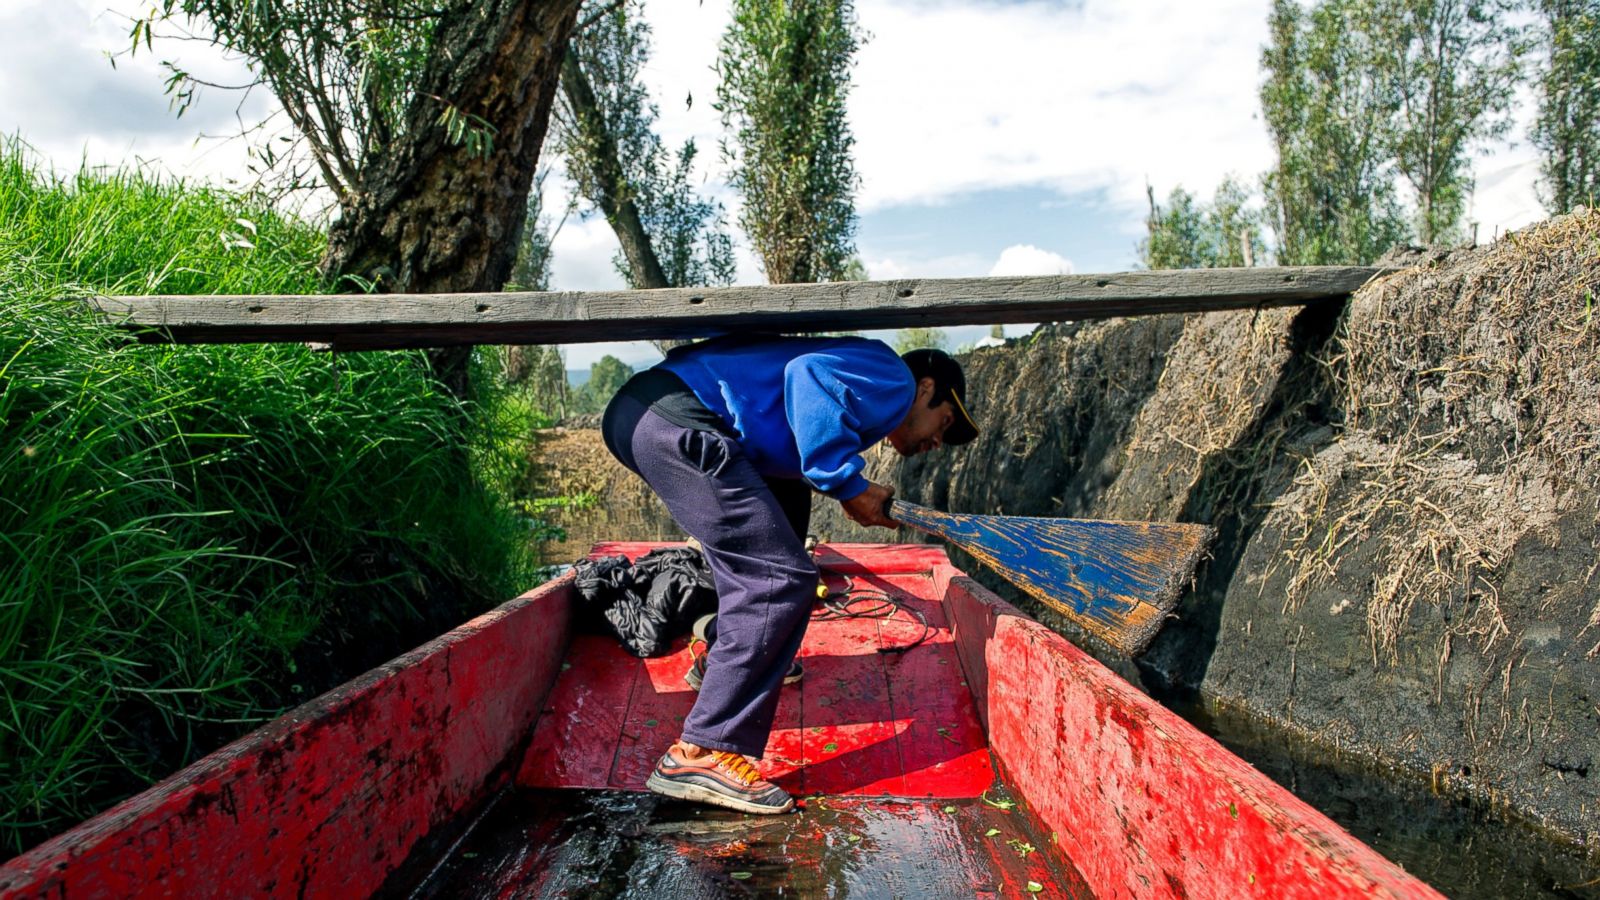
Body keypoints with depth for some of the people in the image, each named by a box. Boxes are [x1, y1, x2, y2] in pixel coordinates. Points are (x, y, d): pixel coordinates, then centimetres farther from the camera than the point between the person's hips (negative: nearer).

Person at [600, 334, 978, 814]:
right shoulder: (892, 378, 3)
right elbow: (810, 377, -16)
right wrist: (849, 485, -10)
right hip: (676, 418, -11)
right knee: (781, 578, -11)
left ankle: (726, 661, 40)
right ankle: (702, 754, -13)